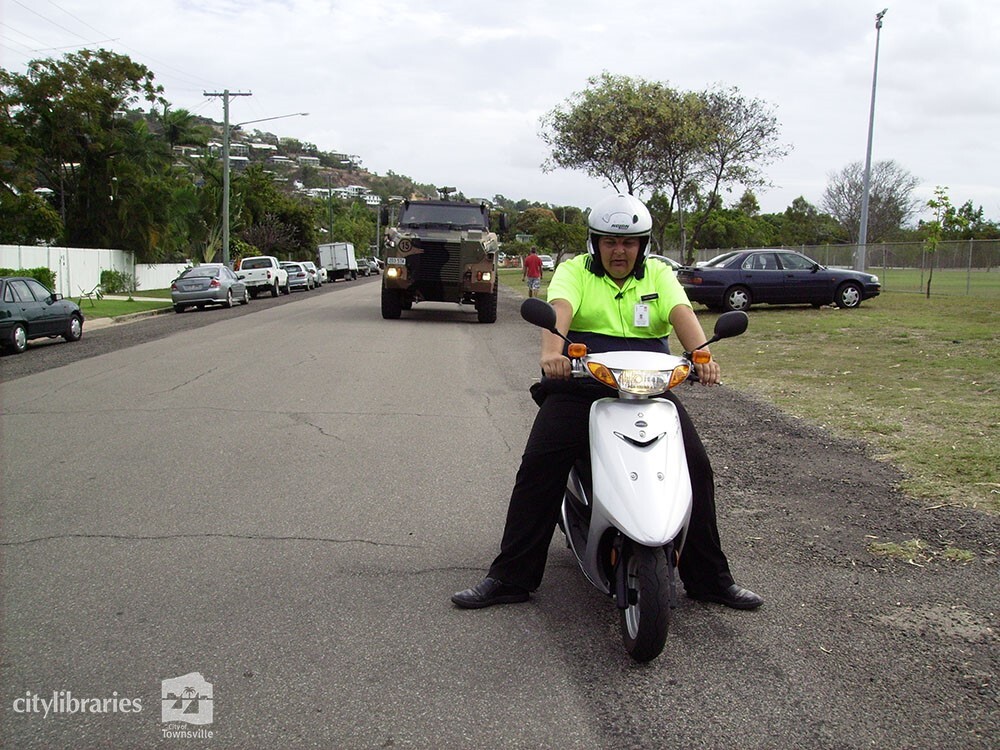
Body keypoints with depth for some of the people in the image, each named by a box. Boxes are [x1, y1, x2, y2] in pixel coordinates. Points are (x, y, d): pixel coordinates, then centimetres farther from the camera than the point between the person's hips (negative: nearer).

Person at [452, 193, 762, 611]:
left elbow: (682, 313, -6)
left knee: (696, 466, -11)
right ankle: (509, 578, -8)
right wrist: (551, 351, -37)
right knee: (539, 465, -19)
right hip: (579, 386, -2)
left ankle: (710, 579, 5)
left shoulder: (659, 275, 14)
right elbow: (559, 308, -15)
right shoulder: (574, 271, 8)